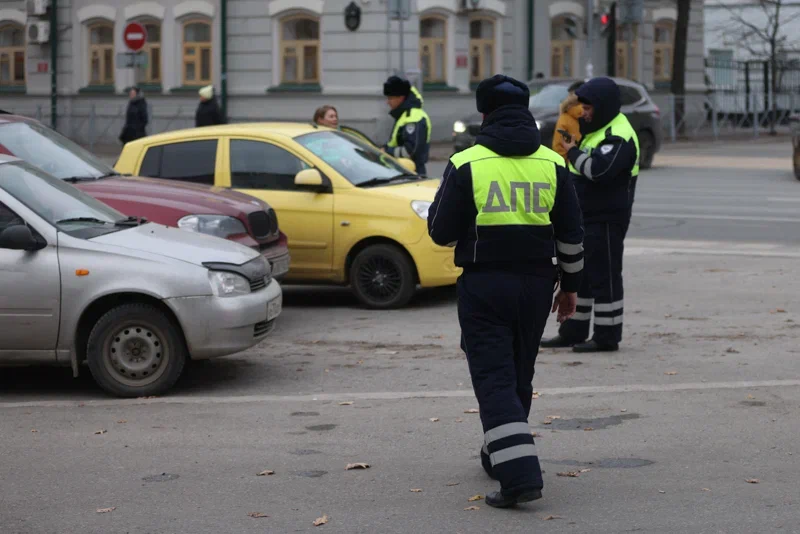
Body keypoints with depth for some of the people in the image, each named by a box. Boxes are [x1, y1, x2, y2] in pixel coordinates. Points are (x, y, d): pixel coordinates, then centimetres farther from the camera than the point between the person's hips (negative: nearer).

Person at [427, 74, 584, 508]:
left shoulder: (466, 164, -8)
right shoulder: (552, 164, 3)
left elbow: (441, 231, -5)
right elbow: (571, 233, 7)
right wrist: (570, 285, 18)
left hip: (484, 284, -4)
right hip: (536, 282, 4)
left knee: (493, 377, -4)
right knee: (519, 374, 19)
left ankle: (518, 472, -17)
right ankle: (500, 457, 35)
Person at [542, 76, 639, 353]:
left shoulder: (619, 136, -17)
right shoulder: (596, 130, 16)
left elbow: (599, 169, -31)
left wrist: (573, 152, -17)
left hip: (606, 220, -10)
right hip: (583, 216, 10)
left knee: (604, 277, -4)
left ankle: (607, 336, 3)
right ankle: (573, 331, 22)